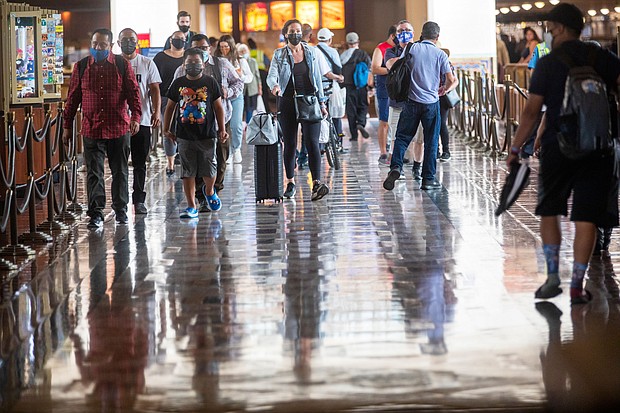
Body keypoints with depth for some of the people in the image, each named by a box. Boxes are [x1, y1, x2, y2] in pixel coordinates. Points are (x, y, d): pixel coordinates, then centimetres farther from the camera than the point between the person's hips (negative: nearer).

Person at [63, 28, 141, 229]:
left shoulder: (123, 65, 2)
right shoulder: (81, 67, 5)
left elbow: (133, 92, -2)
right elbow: (73, 98, 9)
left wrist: (136, 117, -16)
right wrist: (67, 126, 8)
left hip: (119, 128, 0)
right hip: (91, 128, 0)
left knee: (120, 171, 10)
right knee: (94, 173, -3)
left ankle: (121, 210, 22)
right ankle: (96, 214, -2)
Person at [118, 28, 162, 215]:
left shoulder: (147, 64, 6)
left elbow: (155, 90, 4)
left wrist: (156, 112, -9)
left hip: (142, 120, 0)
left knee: (140, 163, 4)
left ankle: (139, 200, 8)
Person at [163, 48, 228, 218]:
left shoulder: (210, 82, 1)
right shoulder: (178, 83, 5)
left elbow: (218, 107, 6)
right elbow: (170, 106, 13)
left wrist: (222, 129, 1)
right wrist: (166, 129, 10)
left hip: (207, 135, -1)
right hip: (185, 136, 1)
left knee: (209, 170, 4)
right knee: (188, 172, 1)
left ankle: (209, 191, 36)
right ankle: (191, 207, 5)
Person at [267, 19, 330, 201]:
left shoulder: (311, 52, 8)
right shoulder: (279, 54, 2)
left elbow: (317, 78, 12)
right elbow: (271, 75, -11)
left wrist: (322, 103, 8)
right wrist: (274, 86, -34)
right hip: (288, 103, 0)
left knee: (312, 142, -12)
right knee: (290, 144, 6)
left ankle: (316, 183, -19)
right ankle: (290, 183, 17)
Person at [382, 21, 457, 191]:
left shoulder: (412, 48, 1)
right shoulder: (440, 54, -1)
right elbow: (451, 79, -2)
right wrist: (444, 89, 18)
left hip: (412, 101, 1)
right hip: (432, 103, -1)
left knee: (402, 137, 9)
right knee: (431, 142, 7)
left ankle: (395, 166, -13)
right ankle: (428, 179, 8)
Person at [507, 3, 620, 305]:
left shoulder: (548, 63, -3)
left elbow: (531, 112, -7)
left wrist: (515, 149, -1)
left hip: (557, 149, -2)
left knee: (549, 212, 15)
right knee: (586, 218, 3)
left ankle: (552, 277, 6)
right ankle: (577, 286, 1)